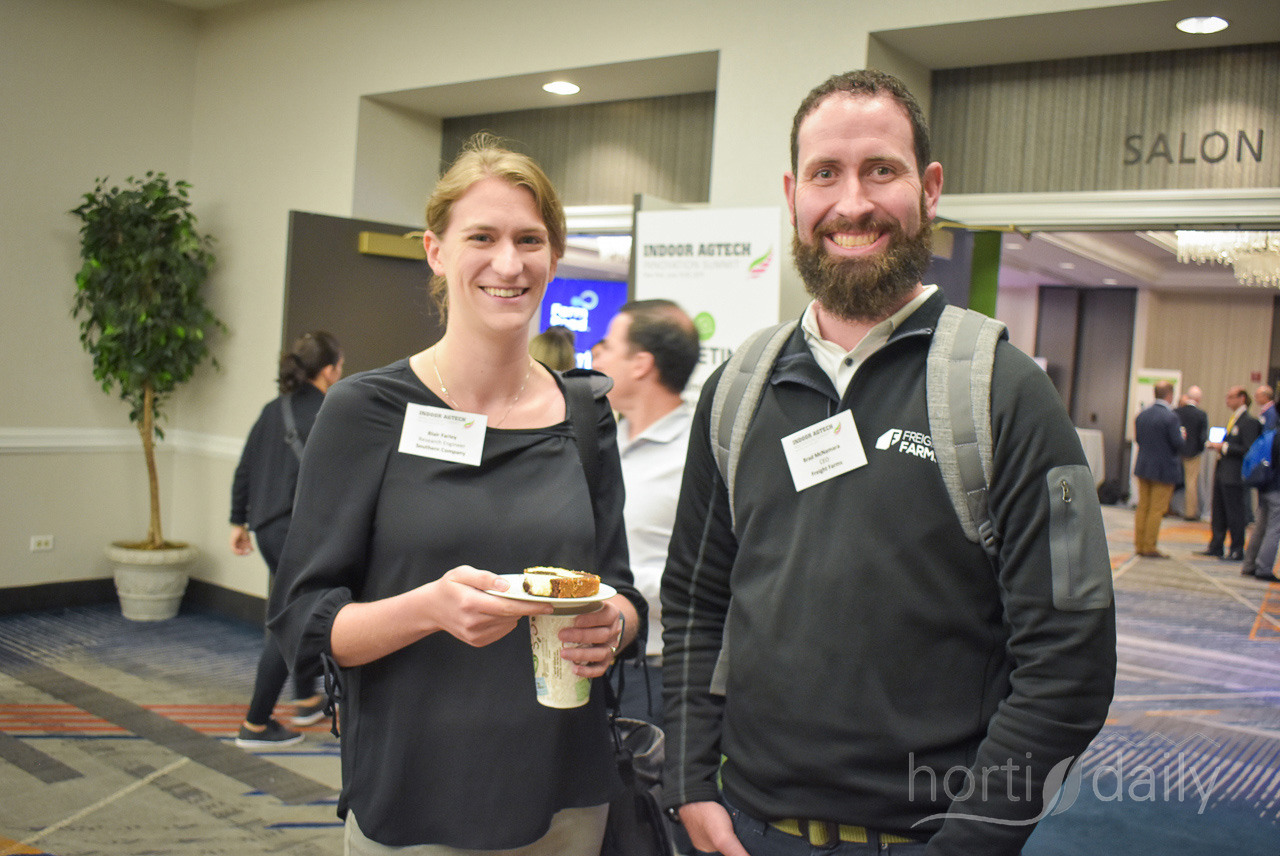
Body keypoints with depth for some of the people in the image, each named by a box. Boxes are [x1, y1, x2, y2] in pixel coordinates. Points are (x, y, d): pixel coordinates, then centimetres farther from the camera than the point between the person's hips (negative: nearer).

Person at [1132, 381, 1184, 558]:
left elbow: (1137, 438, 7)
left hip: (1143, 467, 6)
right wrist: (1182, 435, 3)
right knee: (1157, 509, 0)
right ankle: (1149, 547, 2)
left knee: (1142, 507, 13)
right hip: (1164, 469, -6)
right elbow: (1178, 443, -17)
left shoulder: (1142, 414, 4)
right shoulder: (1170, 417, -16)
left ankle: (1139, 545, 16)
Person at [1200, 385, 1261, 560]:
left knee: (1235, 515, -1)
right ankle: (1216, 546, 23)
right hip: (1221, 472, 9)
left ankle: (1237, 551, 7)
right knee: (1218, 513, 14)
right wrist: (1217, 446, 7)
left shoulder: (1249, 422, -13)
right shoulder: (1232, 420, 17)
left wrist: (1225, 447, -16)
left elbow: (1248, 449, -18)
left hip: (1235, 476, -9)